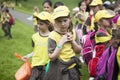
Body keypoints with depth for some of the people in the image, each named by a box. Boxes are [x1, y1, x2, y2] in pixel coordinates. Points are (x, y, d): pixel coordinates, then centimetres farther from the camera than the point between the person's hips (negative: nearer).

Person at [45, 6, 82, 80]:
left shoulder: (72, 32, 1)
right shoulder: (53, 36, -15)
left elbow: (78, 51, 7)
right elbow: (52, 57, -18)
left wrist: (72, 41, -9)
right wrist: (61, 42, -22)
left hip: (72, 69, 5)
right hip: (59, 71, -5)